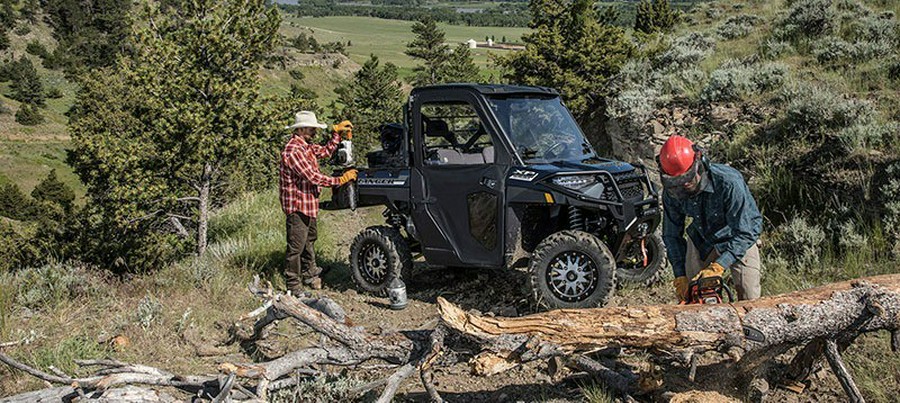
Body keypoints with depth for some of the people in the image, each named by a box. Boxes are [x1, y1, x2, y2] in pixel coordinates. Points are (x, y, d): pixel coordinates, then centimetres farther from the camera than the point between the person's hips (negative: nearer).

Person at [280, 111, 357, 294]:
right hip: (297, 205, -11)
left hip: (309, 205, 11)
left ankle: (309, 274, 39)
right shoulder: (293, 150, -23)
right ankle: (293, 285, 3)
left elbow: (326, 151, 21)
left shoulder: (306, 146, 9)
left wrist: (336, 132, 9)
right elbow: (313, 177, -25)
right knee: (296, 247, -4)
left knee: (309, 240, 23)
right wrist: (340, 180, -20)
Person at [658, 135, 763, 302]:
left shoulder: (728, 182, -36)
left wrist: (717, 267, -40)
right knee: (689, 296, -2)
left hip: (738, 240, -3)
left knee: (749, 298, -8)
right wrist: (680, 277, -14)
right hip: (701, 241, 3)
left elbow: (746, 233, -32)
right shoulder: (671, 192, -21)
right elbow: (671, 235, -8)